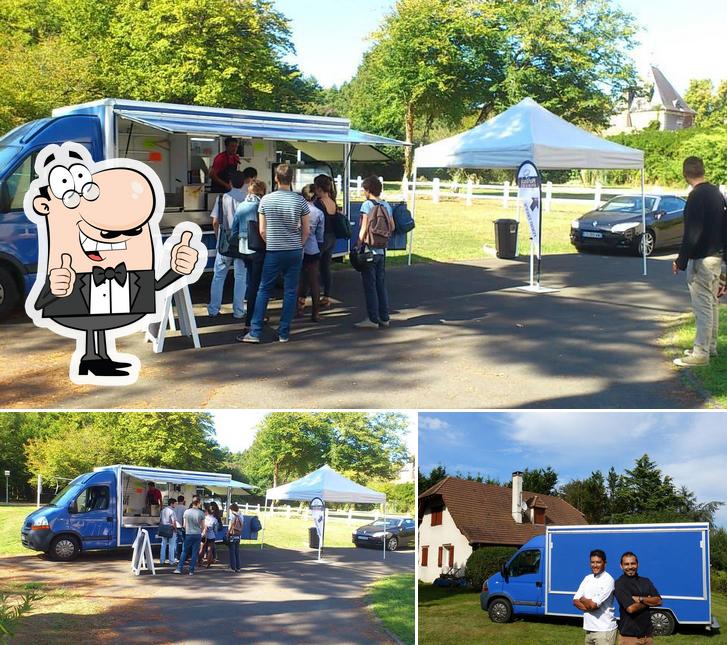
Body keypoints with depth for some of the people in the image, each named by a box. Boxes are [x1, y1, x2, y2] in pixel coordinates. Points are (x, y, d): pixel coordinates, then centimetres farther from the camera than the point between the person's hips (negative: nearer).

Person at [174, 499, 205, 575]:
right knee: (194, 553, 5)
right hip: (198, 534, 0)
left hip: (188, 534, 1)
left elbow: (184, 525, 4)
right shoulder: (201, 513, -6)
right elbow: (202, 526, 2)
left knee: (184, 552, 10)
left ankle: (179, 568, 6)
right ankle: (191, 571, 6)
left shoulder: (186, 512, -3)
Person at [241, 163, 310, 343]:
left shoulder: (266, 200, -4)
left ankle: (255, 332, 5)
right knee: (290, 291, 6)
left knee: (264, 290, 7)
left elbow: (262, 230, 0)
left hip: (273, 252, 0)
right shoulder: (300, 200, -3)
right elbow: (306, 230, 2)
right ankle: (284, 333, 9)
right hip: (295, 251, 1)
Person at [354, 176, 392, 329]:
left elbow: (364, 229, -15)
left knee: (370, 286, -1)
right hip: (382, 250, 7)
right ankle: (384, 318, 16)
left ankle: (373, 319, 0)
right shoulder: (387, 205, 8)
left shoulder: (367, 204, -11)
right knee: (381, 285, 13)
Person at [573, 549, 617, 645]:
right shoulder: (587, 578, 10)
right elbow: (575, 601, 6)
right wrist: (589, 607, -12)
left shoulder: (608, 580, -12)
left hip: (604, 630, -7)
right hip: (589, 629, 7)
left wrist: (582, 599, 2)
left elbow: (593, 604, -18)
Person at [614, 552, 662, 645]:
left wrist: (640, 599, -13)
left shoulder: (646, 581, 12)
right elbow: (631, 608, -17)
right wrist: (648, 601, -3)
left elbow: (658, 601, 1)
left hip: (647, 634, 5)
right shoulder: (619, 584, -7)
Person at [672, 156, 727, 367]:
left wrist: (681, 261, -17)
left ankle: (701, 353, -5)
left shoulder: (697, 197, -18)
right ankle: (710, 347, 27)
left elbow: (691, 234, -22)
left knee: (702, 306, -7)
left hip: (702, 259, -9)